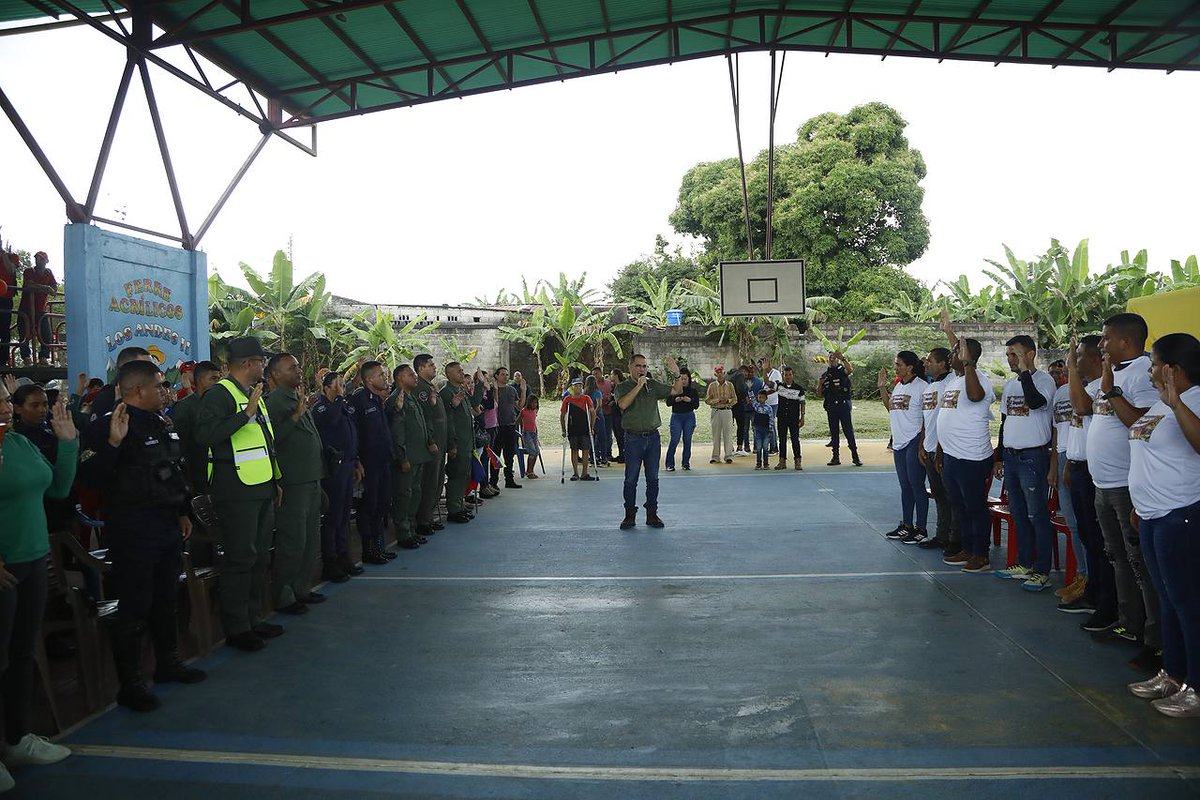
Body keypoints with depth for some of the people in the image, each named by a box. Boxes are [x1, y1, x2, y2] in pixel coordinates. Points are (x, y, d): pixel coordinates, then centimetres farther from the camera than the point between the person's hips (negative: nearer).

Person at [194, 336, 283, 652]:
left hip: (261, 489, 9)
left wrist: (275, 481, 22)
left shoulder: (254, 395, 20)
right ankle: (236, 628, 6)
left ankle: (253, 619, 25)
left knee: (260, 557, 14)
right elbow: (205, 434, -26)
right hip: (236, 491, -9)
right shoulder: (220, 394, -10)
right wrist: (246, 414, -25)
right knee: (240, 559, -4)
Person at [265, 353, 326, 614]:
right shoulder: (275, 401, -12)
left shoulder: (299, 399, 17)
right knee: (292, 542, -4)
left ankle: (301, 589, 27)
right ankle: (283, 597, 8)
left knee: (311, 541, 16)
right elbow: (273, 437, -26)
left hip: (311, 480, 10)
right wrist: (296, 414, -27)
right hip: (292, 483, -9)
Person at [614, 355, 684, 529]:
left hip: (653, 437, 3)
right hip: (633, 438, -3)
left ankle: (652, 514, 16)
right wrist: (639, 386, -20)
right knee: (631, 479, 1)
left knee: (653, 478, 7)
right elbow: (623, 404, -19)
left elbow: (676, 390, 8)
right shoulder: (622, 387, 0)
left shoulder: (652, 384, 10)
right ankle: (630, 515, 10)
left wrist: (677, 374, -9)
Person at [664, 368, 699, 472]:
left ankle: (686, 463, 15)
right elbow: (668, 403, -1)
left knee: (687, 440, 4)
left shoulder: (693, 390, 3)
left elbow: (697, 405, 2)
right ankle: (670, 464, -2)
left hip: (689, 417, 2)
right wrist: (675, 400, -20)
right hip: (676, 416, -2)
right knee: (674, 440, -9)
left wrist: (690, 400, -17)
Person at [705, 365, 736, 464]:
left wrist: (728, 400, -14)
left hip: (727, 411, 0)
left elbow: (735, 399, 6)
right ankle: (715, 456, 9)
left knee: (728, 434, -1)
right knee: (716, 434, 3)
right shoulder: (712, 385, 5)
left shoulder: (730, 385, 5)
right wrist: (718, 400, -13)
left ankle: (729, 456, 5)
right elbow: (707, 400, 1)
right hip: (716, 411, 0)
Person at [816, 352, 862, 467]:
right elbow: (820, 395, 15)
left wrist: (843, 359, -36)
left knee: (849, 431, -5)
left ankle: (855, 457, -2)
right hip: (831, 407, 5)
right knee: (834, 433, 7)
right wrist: (819, 385, -4)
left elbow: (850, 370, -25)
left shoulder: (842, 370, 1)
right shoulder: (825, 375, 13)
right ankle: (836, 457, 12)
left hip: (843, 405, -5)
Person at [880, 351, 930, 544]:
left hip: (914, 442, -8)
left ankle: (921, 528, 6)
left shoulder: (921, 386, -12)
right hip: (899, 442, 8)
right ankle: (907, 525, 23)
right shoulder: (897, 386, 13)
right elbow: (890, 407, 20)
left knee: (917, 486, -2)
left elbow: (928, 418, -13)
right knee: (905, 485, 14)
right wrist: (882, 387, 11)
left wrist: (922, 444, -17)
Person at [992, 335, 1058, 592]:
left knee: (1037, 515, -3)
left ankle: (1042, 571, 3)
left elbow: (1036, 401, -32)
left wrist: (1024, 371, -23)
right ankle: (1024, 564, 23)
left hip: (1033, 457, -8)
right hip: (1011, 455, 8)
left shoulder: (1044, 380, -9)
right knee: (1018, 513, 13)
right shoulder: (1010, 384, 15)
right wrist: (999, 457, 19)